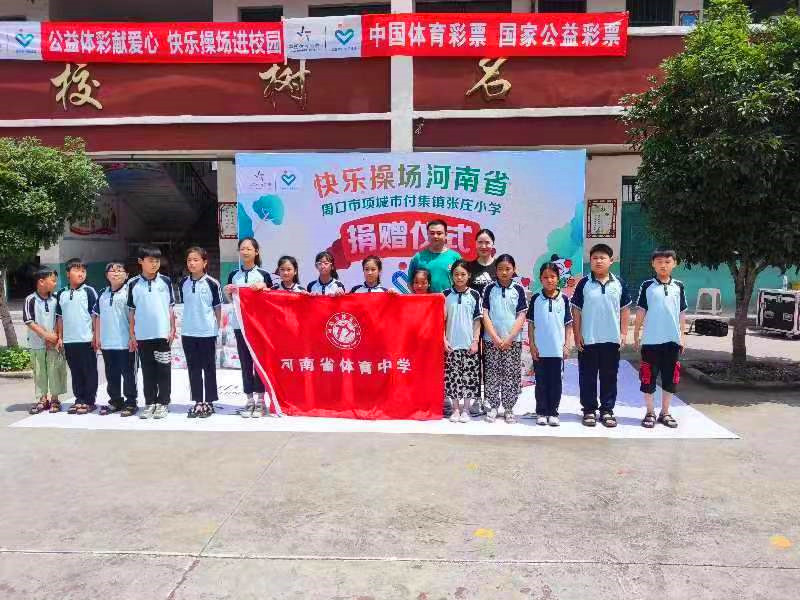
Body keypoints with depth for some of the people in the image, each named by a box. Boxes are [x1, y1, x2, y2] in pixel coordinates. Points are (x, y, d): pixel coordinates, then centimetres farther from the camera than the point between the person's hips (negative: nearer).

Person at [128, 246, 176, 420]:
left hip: (162, 333, -1)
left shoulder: (165, 281, 1)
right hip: (143, 335, 1)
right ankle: (150, 403, 18)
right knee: (147, 371, 9)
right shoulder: (133, 283, 2)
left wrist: (172, 329, 0)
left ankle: (163, 403, 12)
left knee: (163, 371, 4)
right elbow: (132, 311, 6)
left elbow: (171, 307, 5)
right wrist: (132, 335, 4)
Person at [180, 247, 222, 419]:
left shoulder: (212, 283, -9)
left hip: (207, 332, -4)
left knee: (209, 368, 6)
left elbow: (218, 307, -2)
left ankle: (209, 402, 15)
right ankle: (197, 402, 20)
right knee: (193, 369, 10)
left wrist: (217, 328, -1)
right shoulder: (183, 283, 3)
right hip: (188, 333, 4)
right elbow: (183, 305, 15)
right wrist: (184, 325, 14)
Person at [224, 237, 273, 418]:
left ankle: (260, 400, 8)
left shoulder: (263, 275, 1)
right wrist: (227, 292, -6)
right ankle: (249, 400, 13)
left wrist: (263, 288, -13)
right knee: (245, 362, 6)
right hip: (240, 323, 3)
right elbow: (230, 301, 13)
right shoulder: (233, 276, 9)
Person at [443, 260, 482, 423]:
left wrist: (475, 341, -4)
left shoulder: (474, 295, 1)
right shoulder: (446, 294, 3)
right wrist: (444, 339, -3)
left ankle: (465, 410, 13)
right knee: (452, 377, 3)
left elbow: (477, 320, 2)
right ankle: (455, 409, 15)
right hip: (451, 343, 1)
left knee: (469, 377, 2)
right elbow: (441, 319, 4)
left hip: (469, 344, -1)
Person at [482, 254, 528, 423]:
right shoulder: (490, 289, 2)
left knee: (511, 375, 3)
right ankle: (493, 407, 14)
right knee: (492, 375, 3)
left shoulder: (518, 290, 2)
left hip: (513, 340, 0)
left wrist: (509, 338, -9)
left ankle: (509, 408, 14)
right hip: (492, 340, 0)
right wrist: (496, 338, -9)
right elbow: (485, 314, -2)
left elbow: (521, 317, -1)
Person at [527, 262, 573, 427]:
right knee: (541, 382, 7)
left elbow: (567, 324, 5)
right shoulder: (536, 299, 1)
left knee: (555, 382, 6)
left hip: (557, 349, 0)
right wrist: (532, 345, -4)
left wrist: (566, 345, 0)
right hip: (539, 349, 0)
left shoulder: (563, 299, 2)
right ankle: (541, 412, 16)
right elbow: (531, 324, 2)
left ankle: (553, 412, 16)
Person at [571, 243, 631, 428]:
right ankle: (589, 410, 17)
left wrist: (624, 333, 4)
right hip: (588, 340, -1)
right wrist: (577, 335, -4)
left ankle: (607, 410, 20)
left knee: (609, 377, 9)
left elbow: (624, 309, 9)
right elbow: (576, 311, 0)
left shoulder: (619, 284, 3)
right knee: (587, 377, 6)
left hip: (612, 339, 2)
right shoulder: (584, 284, -2)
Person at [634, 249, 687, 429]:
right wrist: (636, 335, 0)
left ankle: (665, 412, 22)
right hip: (651, 340, -2)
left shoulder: (678, 286, 6)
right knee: (649, 378, 3)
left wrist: (682, 336, 7)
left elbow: (682, 313, 10)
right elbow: (641, 311, 1)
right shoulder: (647, 286, -1)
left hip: (672, 340, 3)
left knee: (670, 378, 9)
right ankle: (650, 412, 15)